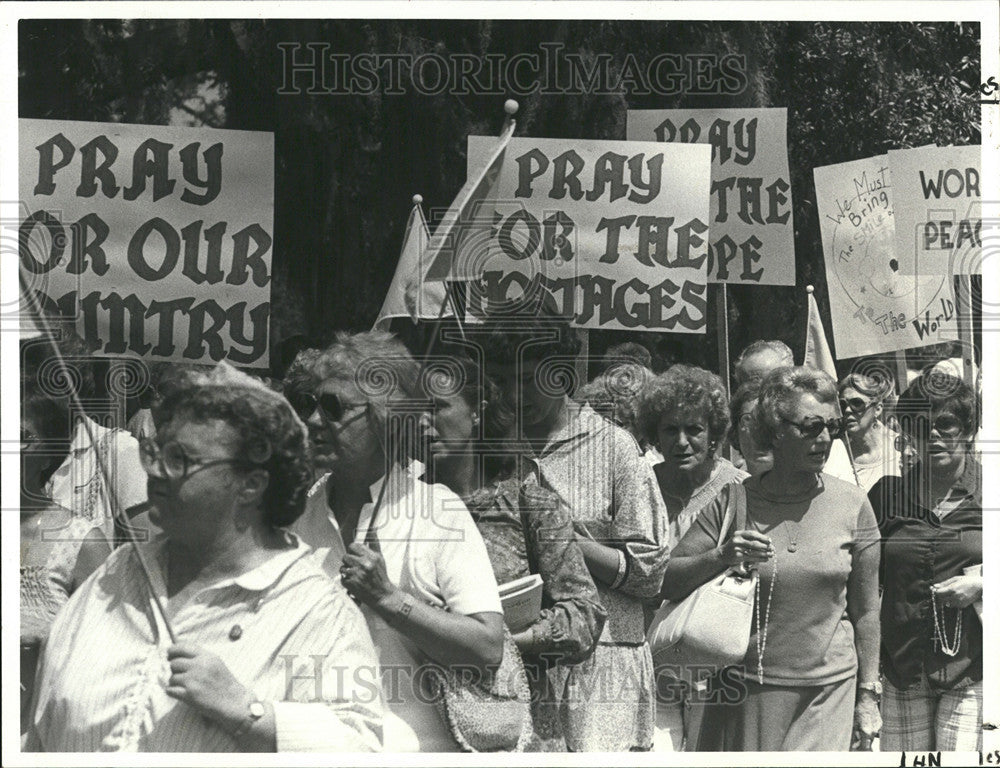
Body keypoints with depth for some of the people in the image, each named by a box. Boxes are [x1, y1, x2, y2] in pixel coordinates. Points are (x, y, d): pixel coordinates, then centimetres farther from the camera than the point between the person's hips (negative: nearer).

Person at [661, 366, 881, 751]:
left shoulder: (852, 503, 2)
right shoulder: (733, 502, -1)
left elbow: (865, 611, 7)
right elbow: (666, 582, 1)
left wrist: (867, 695, 8)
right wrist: (720, 556, -16)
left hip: (828, 691, 0)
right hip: (747, 692, 0)